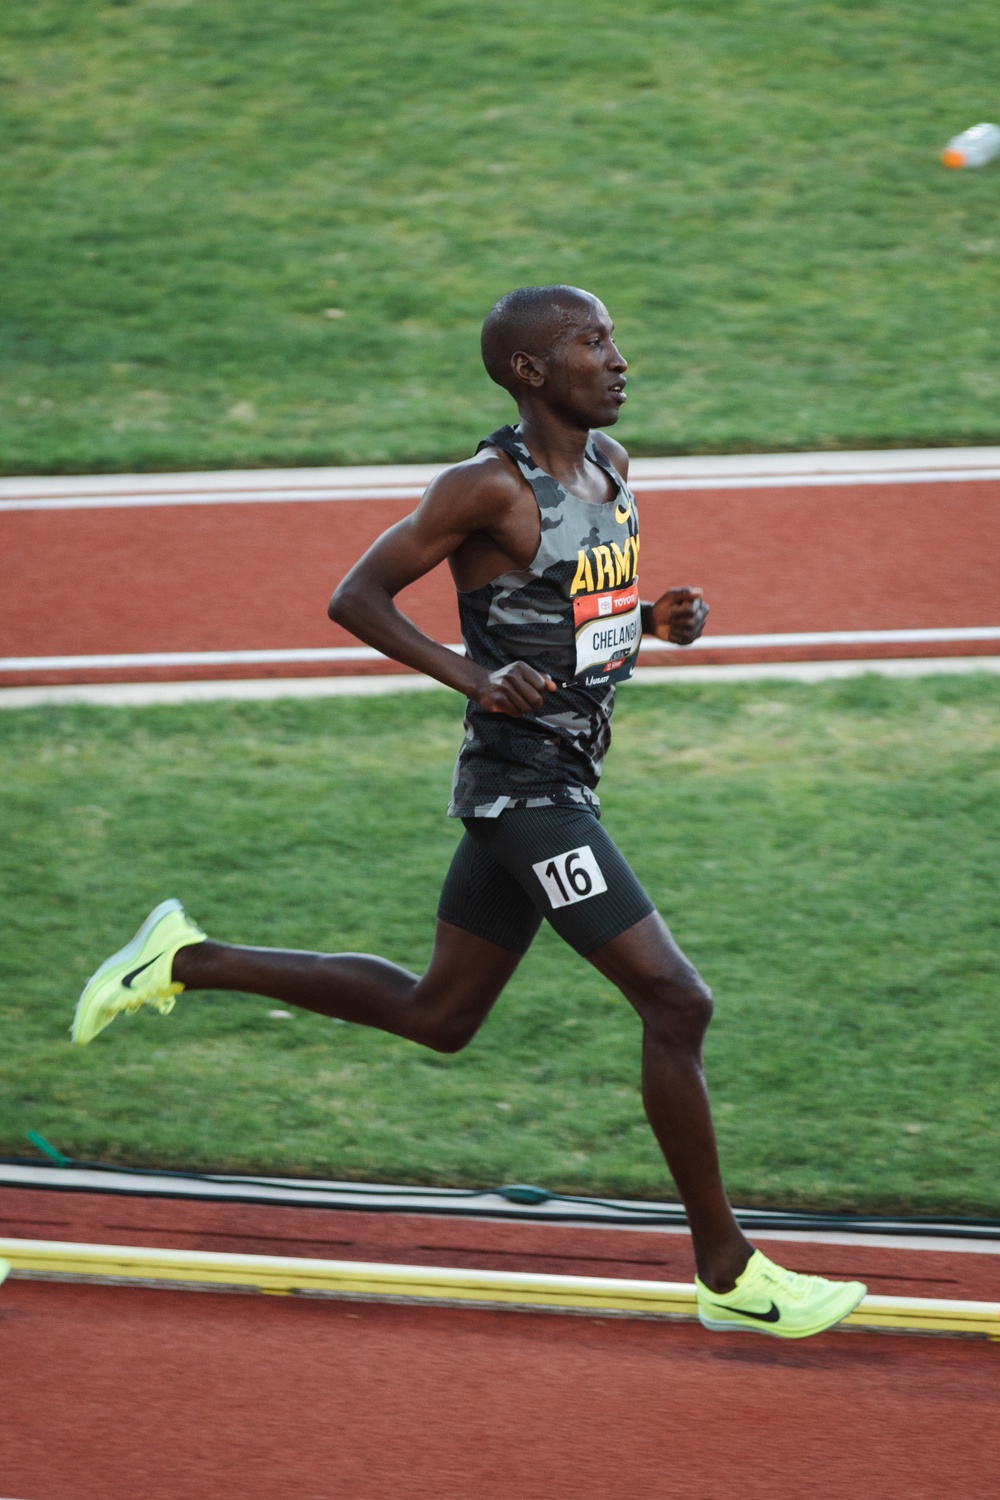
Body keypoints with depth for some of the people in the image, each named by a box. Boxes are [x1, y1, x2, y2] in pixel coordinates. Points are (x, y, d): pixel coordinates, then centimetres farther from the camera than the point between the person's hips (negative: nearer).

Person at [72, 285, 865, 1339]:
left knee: (436, 1017, 18)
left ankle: (190, 960, 26)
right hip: (522, 786, -10)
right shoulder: (487, 487, -16)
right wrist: (472, 676, -25)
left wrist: (657, 619, 3)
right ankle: (729, 1274, 1)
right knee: (676, 1001, -9)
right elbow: (355, 597, -13)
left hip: (562, 783, 10)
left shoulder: (608, 463, 10)